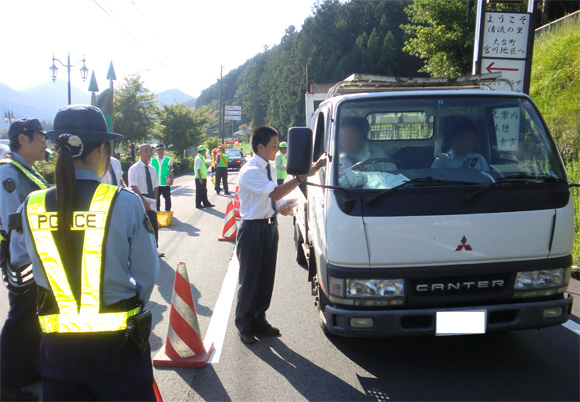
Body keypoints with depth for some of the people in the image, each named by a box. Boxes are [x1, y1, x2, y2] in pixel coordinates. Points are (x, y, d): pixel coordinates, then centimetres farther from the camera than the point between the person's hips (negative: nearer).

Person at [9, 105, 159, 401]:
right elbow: (146, 274, -8)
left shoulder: (31, 207, -7)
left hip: (58, 344, 3)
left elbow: (17, 260, 11)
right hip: (118, 341, -2)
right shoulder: (125, 203, -17)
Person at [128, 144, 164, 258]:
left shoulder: (152, 169, 13)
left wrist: (154, 200, 1)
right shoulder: (134, 168, -7)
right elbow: (134, 188, -14)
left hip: (151, 202, 6)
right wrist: (144, 201, -18)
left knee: (154, 226, 9)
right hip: (139, 201, -6)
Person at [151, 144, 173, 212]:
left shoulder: (168, 160, 0)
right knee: (156, 199, 10)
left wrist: (171, 180, -6)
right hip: (156, 184, 2)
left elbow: (171, 172, 2)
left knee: (167, 199, 6)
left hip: (166, 184, -2)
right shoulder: (153, 160, 5)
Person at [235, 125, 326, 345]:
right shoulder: (249, 171, -19)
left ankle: (259, 321, 32)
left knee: (266, 279, 15)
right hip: (253, 229, -8)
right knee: (249, 281, 5)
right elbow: (275, 193, -31)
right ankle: (244, 326, 24)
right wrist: (303, 175, -34)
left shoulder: (268, 168, 8)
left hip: (270, 226, 8)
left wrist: (281, 207, -4)